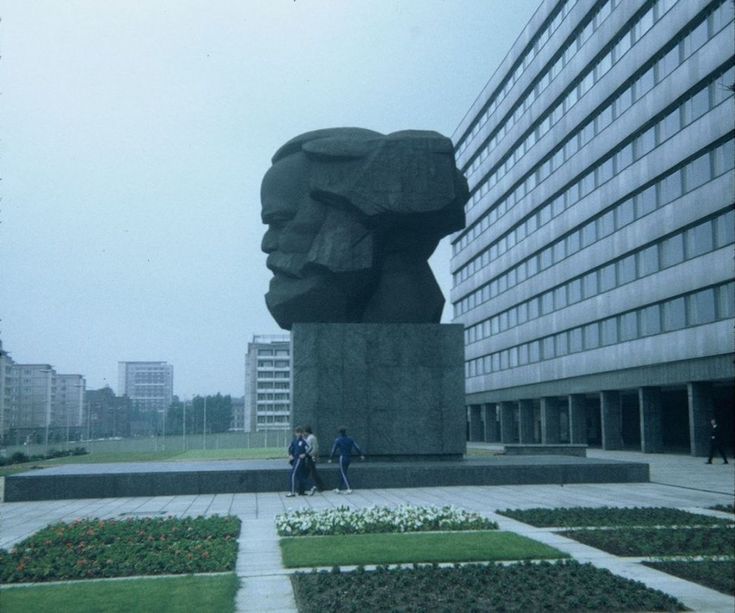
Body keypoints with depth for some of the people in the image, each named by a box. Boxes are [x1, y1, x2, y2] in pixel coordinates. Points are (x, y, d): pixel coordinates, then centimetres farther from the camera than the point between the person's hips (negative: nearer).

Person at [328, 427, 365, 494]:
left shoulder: (338, 440, -5)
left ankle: (349, 489, -13)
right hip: (348, 458, 6)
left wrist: (330, 458, 2)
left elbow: (333, 450, -4)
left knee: (343, 474, -3)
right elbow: (357, 447, 2)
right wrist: (361, 455, 3)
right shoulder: (350, 439, 7)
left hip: (342, 458, -6)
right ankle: (339, 489, 19)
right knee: (342, 474, 14)